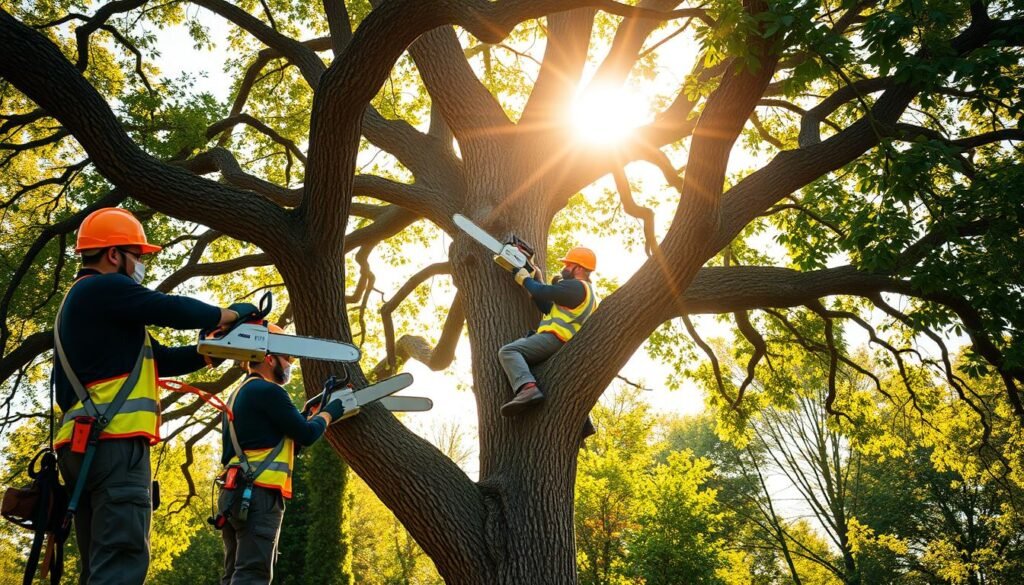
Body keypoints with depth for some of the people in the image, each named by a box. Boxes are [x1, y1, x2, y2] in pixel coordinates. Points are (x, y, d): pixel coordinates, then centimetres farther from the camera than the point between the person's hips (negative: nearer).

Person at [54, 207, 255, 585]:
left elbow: (157, 359, 23)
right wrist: (234, 314, 5)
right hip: (113, 443, -11)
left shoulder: (82, 301, 26)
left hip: (86, 445, 11)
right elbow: (174, 310, -11)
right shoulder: (104, 288, -6)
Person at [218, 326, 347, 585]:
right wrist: (329, 412, 11)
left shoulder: (239, 393, 21)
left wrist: (311, 417, 20)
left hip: (235, 494, 10)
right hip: (259, 494, -10)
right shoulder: (268, 390, -9)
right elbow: (306, 435, -7)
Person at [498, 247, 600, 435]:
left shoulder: (576, 286, -7)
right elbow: (548, 307, 23)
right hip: (566, 349, 11)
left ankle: (527, 389, -45)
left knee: (508, 351, -23)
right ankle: (581, 422, 23)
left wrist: (525, 280, 4)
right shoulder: (586, 294, 26)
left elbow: (543, 293, -14)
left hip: (554, 339, -11)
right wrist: (536, 281, 19)